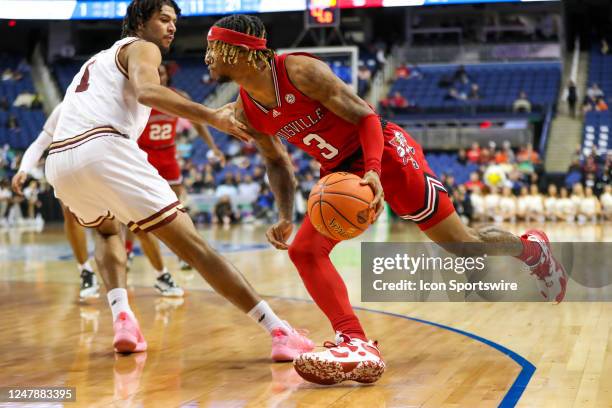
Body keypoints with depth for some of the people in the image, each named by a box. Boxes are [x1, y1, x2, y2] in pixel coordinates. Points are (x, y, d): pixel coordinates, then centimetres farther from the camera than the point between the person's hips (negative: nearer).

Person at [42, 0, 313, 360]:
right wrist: (212, 117, -18)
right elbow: (147, 91, -11)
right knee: (193, 244, -7)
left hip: (59, 160, 7)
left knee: (107, 230, 37)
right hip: (105, 150, -7)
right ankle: (280, 332, -11)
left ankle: (122, 318, 15)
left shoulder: (97, 60, 36)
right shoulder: (141, 48, 12)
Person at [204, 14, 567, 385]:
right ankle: (358, 346, -18)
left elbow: (365, 116, -21)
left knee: (464, 244, 1)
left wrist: (373, 171, -36)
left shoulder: (300, 70, -25)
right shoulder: (246, 114, -4)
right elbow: (277, 163, 11)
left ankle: (531, 249, 32)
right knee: (304, 252, -14)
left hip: (387, 152, -6)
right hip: (340, 173, 7)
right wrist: (285, 218, -2)